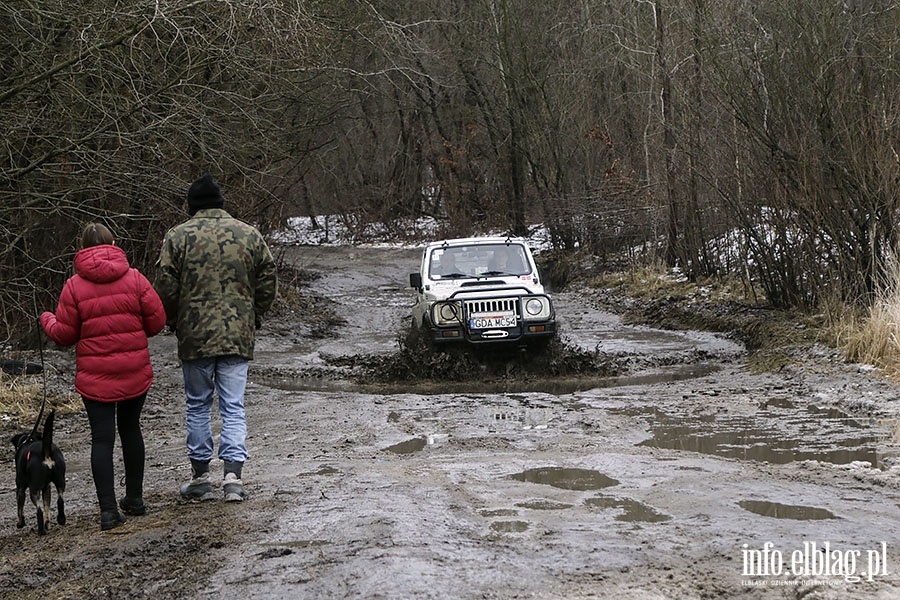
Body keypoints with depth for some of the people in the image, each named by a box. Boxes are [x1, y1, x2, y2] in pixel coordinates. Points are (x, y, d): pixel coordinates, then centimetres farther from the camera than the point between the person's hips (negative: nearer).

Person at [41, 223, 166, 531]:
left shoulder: (74, 285, -6)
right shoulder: (134, 278, -4)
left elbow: (65, 334, -1)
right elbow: (157, 321, -3)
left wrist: (47, 320, 20)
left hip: (95, 375, -2)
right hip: (135, 371, 2)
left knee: (102, 438, 1)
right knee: (130, 429, 19)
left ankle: (108, 509, -4)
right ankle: (134, 498, 27)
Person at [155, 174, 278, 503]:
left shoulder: (178, 236, -3)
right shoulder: (249, 235, 3)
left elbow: (166, 287, -5)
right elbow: (268, 282, 6)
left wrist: (174, 322, 10)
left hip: (194, 336, -1)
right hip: (238, 336, 1)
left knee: (198, 405, 11)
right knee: (233, 407, 4)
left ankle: (200, 477, 14)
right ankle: (233, 474, -6)